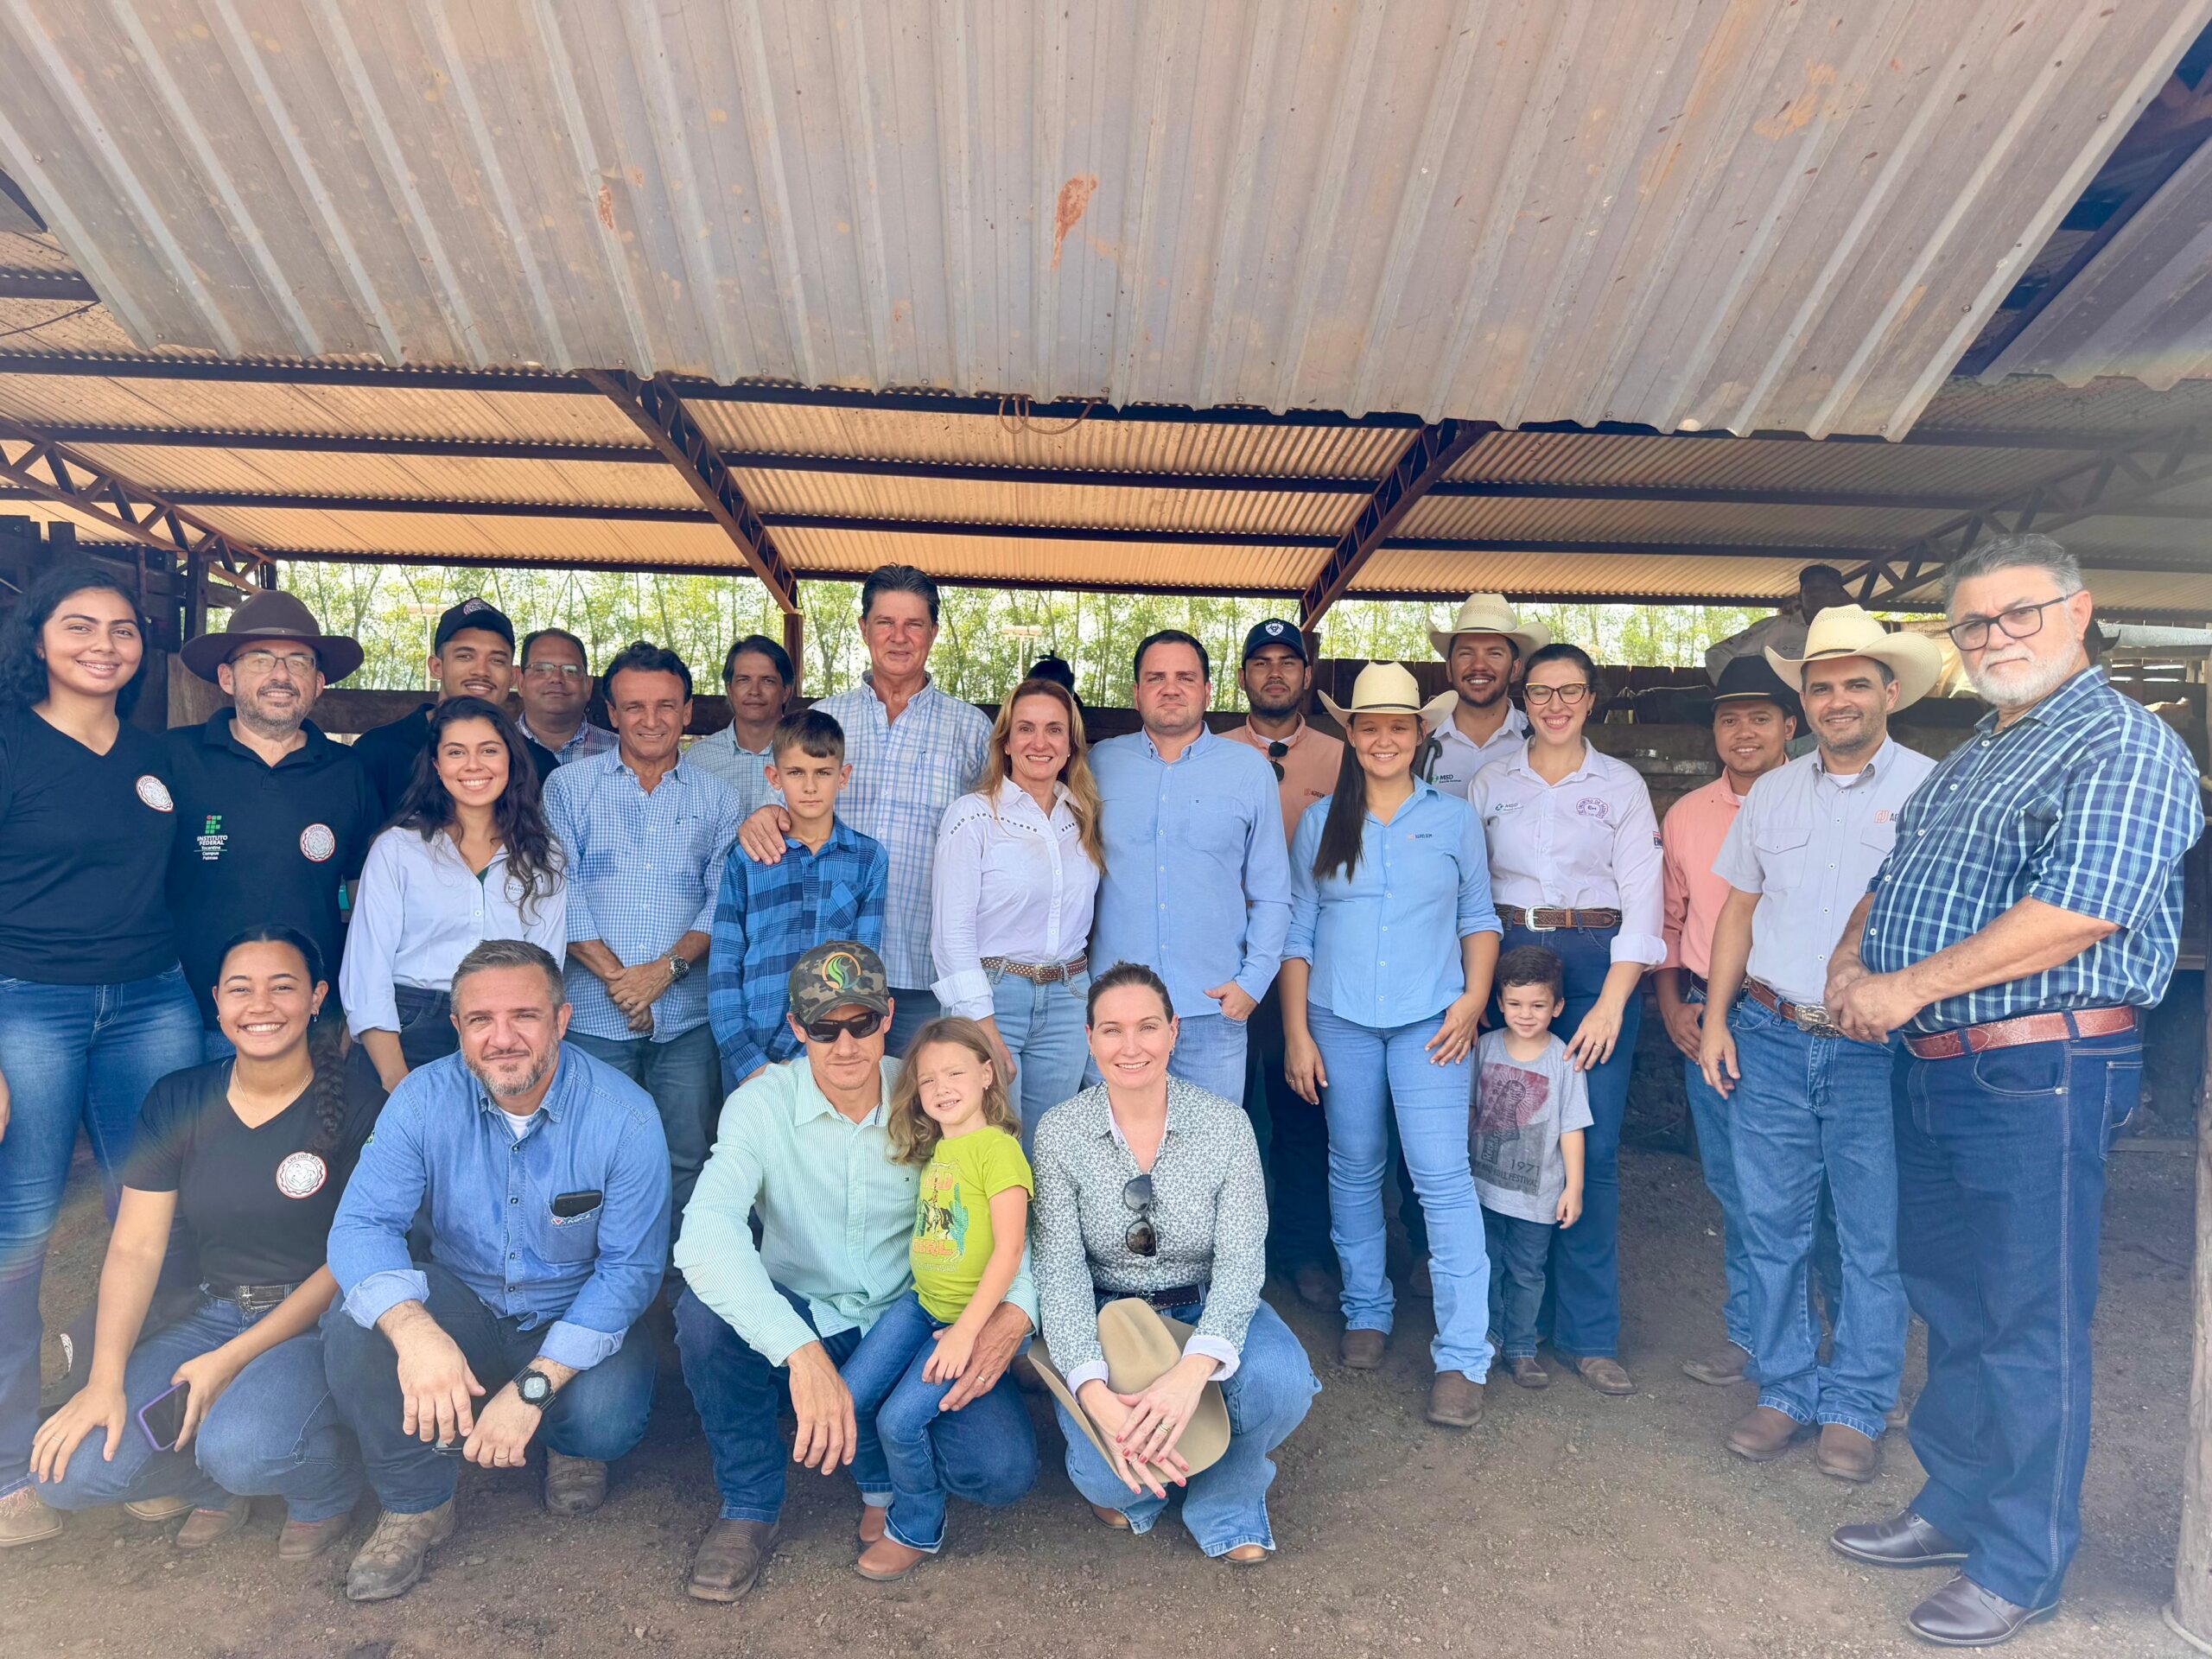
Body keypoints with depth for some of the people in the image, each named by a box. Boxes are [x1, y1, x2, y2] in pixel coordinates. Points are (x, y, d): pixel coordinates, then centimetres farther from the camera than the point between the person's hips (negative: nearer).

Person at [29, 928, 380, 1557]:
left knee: (241, 1452, -31)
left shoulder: (359, 1107, -10)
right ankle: (215, 1481, 15)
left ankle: (327, 1488, 4)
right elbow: (135, 1248, 1)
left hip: (317, 1324, -4)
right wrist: (105, 1380, -11)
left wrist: (233, 1359, -15)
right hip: (210, 1314, 5)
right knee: (67, 1471, -15)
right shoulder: (177, 1102, 4)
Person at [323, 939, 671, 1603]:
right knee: (351, 1332, -26)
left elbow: (631, 1269, -19)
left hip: (577, 1318, -2)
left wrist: (533, 1387, -29)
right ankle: (417, 1506, 0)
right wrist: (413, 1329, -42)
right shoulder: (424, 1099, -14)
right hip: (463, 1305, 2)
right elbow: (360, 1226, -20)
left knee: (607, 1418, -31)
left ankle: (573, 1447, 11)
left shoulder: (625, 1118, -21)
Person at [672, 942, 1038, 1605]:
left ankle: (883, 1467, 13)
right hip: (800, 1322, 0)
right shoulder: (763, 1105, -15)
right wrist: (801, 1353, -44)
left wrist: (1015, 1310, -25)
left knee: (1003, 1469, -22)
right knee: (706, 1310, -32)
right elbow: (705, 1235, -31)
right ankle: (749, 1505, -5)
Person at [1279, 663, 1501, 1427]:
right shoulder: (1321, 822, 7)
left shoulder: (1454, 819, 7)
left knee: (1443, 1176, -9)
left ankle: (1462, 1358, -3)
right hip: (1339, 1019, 2)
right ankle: (1366, 1312, 30)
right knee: (1354, 1169, 11)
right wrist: (1295, 1032, 1)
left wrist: (1474, 998, -6)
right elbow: (1298, 931, 7)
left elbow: (1479, 919, 9)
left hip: (1430, 1019, -2)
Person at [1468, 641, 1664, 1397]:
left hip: (1597, 960, -1)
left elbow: (1642, 896, -1)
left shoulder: (1621, 785, 6)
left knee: (1593, 1147, -4)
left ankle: (1590, 1333, 9)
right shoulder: (1490, 784, 10)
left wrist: (1613, 1002, -10)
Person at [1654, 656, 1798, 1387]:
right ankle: (1748, 1332, 27)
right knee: (1734, 1187, 12)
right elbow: (1668, 919, 14)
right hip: (1706, 1018, 4)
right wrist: (1671, 1007, 6)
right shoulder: (1686, 815, 9)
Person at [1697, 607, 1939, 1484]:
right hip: (1770, 1039, 4)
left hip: (1878, 1050, -3)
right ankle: (1786, 1390, 23)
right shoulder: (1772, 794, 11)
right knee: (1772, 1227, 9)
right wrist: (1716, 1021, 9)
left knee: (1873, 1239, 4)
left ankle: (1855, 1409, 20)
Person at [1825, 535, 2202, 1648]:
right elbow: (1890, 881, 22)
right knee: (1950, 1305, 18)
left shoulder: (2123, 745, -10)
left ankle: (2018, 1569, 17)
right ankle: (1955, 1509, 34)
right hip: (1931, 1066, 9)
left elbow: (2084, 908, -23)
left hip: (2040, 1074, -9)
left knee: (2028, 1327, 2)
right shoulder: (1965, 764, 18)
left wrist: (1909, 987, -19)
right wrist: (1849, 959, -1)